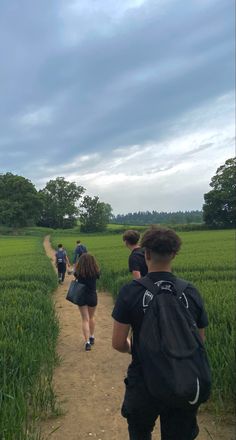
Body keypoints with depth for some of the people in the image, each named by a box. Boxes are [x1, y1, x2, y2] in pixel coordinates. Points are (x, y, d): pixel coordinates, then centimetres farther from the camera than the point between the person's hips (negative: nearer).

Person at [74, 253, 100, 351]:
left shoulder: (78, 272, -14)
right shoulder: (95, 272, -14)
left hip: (81, 297, -1)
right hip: (92, 297, 1)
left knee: (85, 319, 7)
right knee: (91, 317, 22)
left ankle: (87, 342, -1)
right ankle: (92, 337, 37)